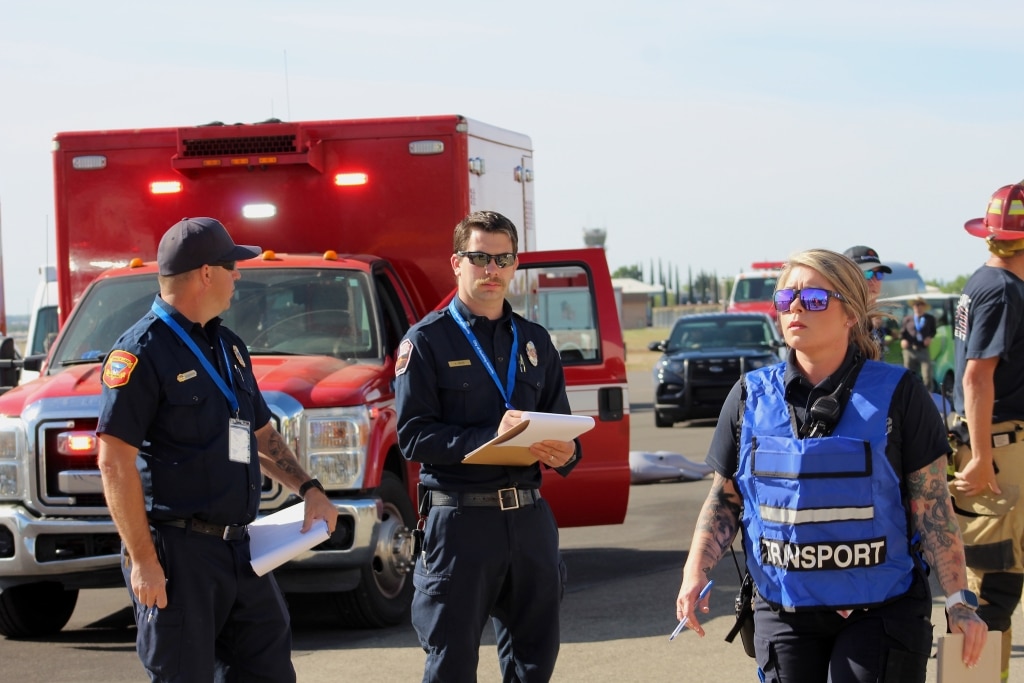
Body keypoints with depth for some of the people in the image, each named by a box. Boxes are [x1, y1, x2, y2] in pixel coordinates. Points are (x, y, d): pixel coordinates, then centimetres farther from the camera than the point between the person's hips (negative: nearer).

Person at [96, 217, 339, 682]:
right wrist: (142, 560, -20)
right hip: (177, 552, -8)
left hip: (237, 549, 8)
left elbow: (260, 434, 27)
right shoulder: (142, 351, -12)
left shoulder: (229, 348, 16)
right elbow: (115, 460, -17)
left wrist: (307, 488, 11)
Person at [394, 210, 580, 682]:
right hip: (459, 519, -5)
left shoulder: (535, 341, 15)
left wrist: (565, 453, -6)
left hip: (530, 517, 5)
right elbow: (413, 435, -10)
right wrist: (489, 438, -21)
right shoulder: (427, 340, -1)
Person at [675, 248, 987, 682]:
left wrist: (958, 601, -8)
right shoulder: (751, 397, 5)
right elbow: (724, 498, 10)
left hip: (881, 614, -3)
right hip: (784, 614, 3)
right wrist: (696, 571, -6)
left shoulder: (896, 394, -4)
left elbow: (932, 506, -4)